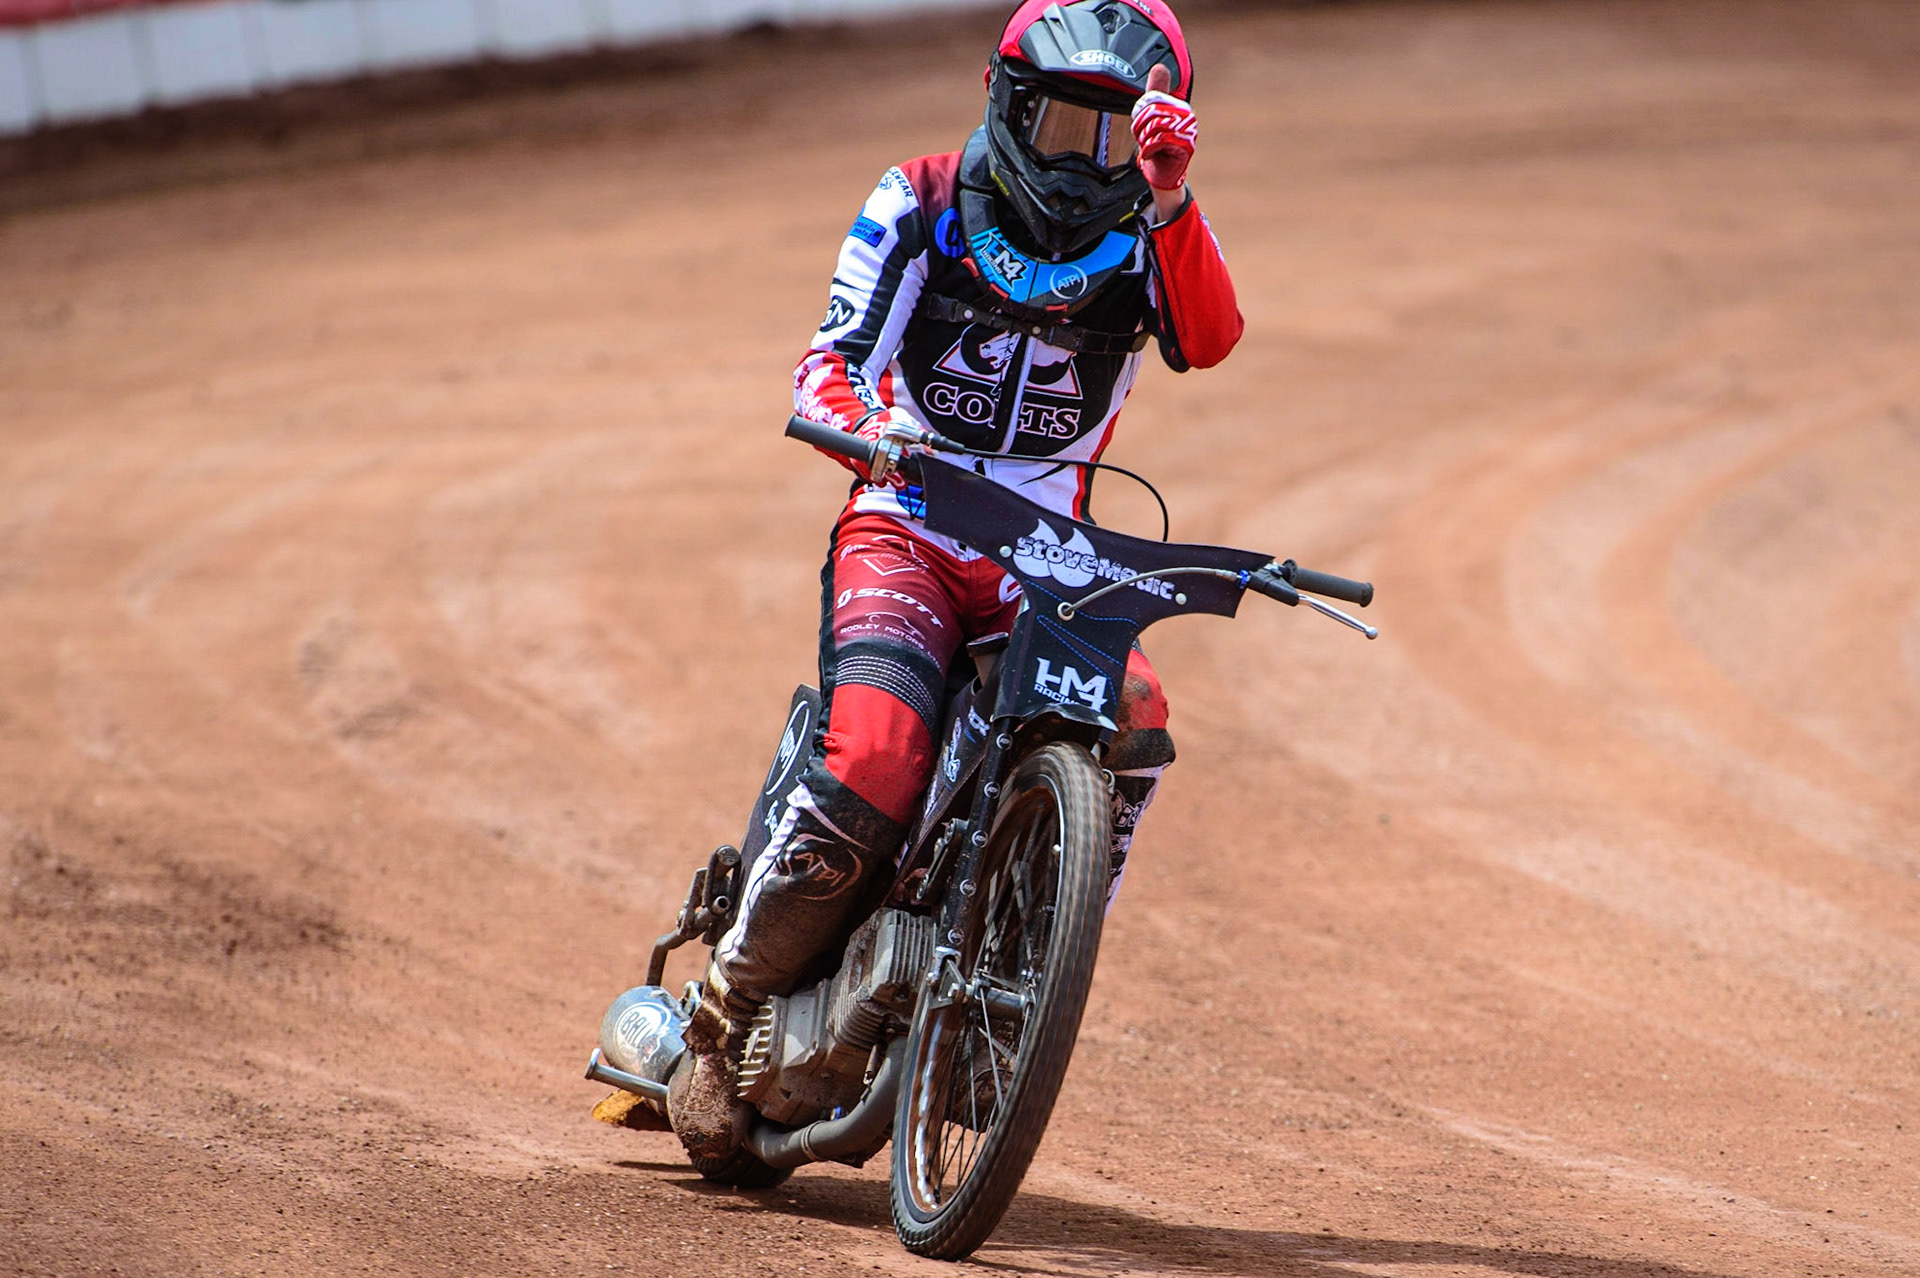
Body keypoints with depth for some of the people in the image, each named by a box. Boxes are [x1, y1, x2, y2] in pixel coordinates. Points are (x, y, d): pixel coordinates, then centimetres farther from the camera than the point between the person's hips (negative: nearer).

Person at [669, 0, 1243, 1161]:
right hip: (905, 532, -2)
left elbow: (1209, 338, -15)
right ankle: (726, 1017, -10)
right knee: (876, 764, -27)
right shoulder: (922, 206, 4)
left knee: (1134, 731, -26)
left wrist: (1168, 197, -29)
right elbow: (830, 363, -4)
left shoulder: (1141, 243, 7)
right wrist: (864, 423, -27)